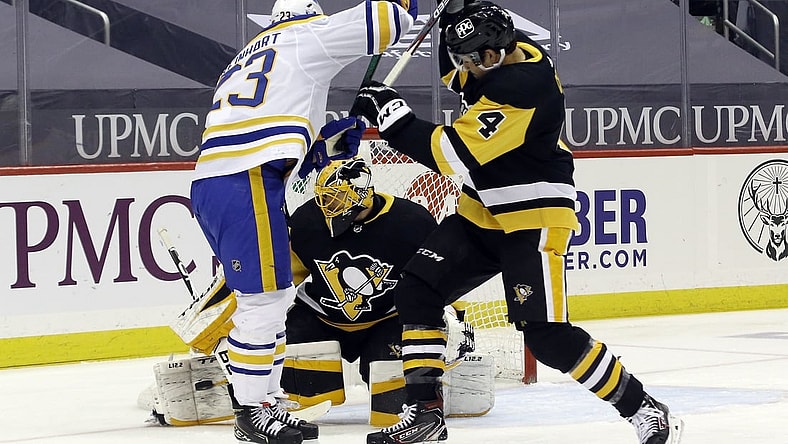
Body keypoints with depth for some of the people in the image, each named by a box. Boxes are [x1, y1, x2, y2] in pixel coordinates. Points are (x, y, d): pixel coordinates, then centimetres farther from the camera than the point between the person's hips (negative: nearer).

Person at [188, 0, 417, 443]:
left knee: (278, 294, 17)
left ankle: (266, 400, 19)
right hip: (246, 186, -9)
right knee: (265, 299, -5)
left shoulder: (248, 58, 32)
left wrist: (325, 143, 28)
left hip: (210, 185, 9)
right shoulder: (308, 36, 8)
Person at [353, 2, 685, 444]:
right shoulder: (511, 47, -3)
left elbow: (454, 154, -29)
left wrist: (394, 117, -20)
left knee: (548, 335, -14)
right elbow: (454, 74, 17)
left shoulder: (519, 89, -30)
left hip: (533, 221, -10)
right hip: (482, 214, 10)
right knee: (417, 291, 2)